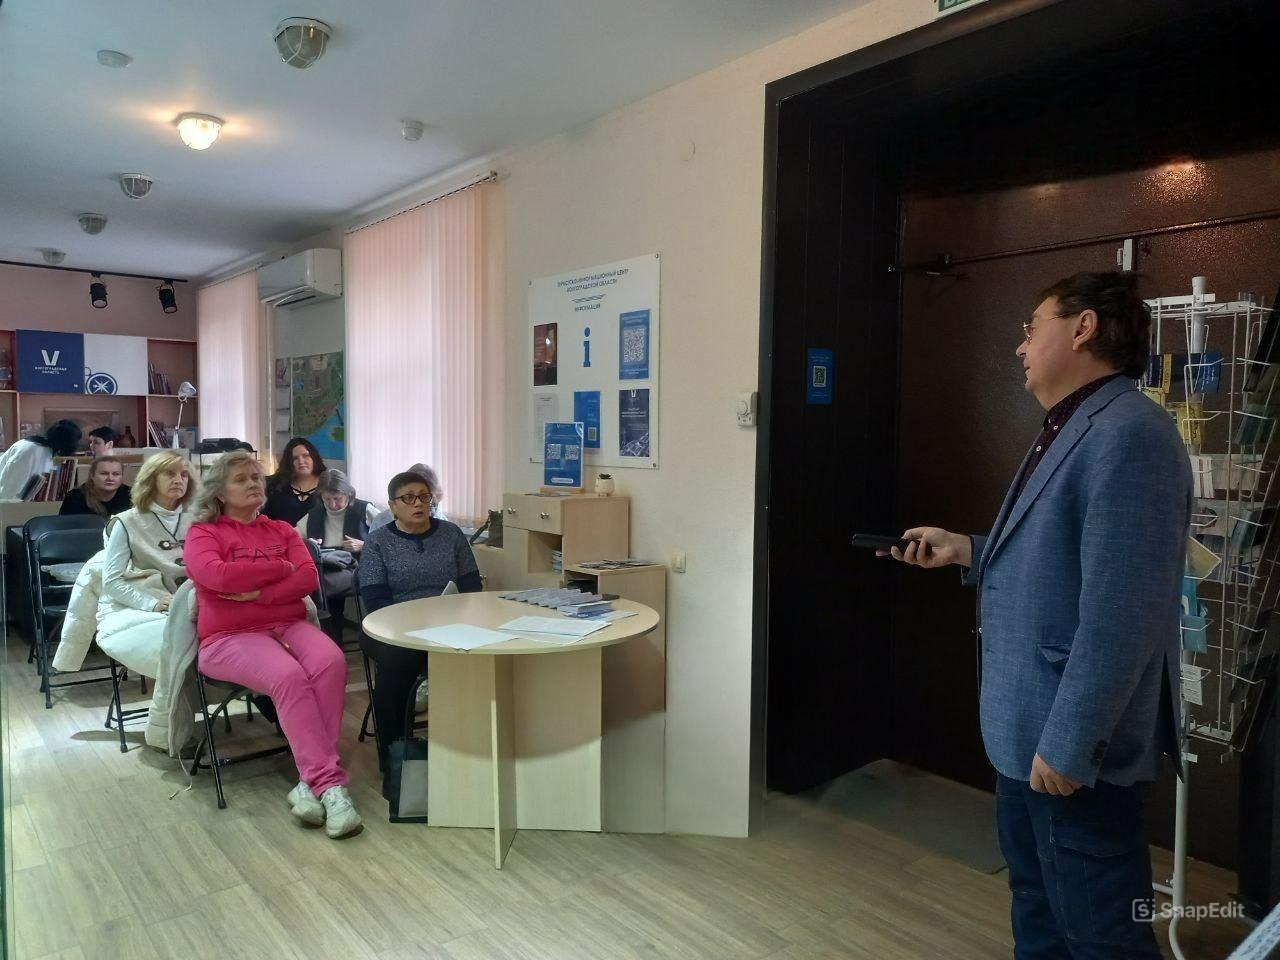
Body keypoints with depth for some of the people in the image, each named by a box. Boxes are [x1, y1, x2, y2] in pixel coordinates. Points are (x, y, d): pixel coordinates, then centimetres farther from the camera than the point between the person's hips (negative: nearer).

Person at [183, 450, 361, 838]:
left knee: (331, 662, -30)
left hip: (288, 624, 4)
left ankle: (311, 782, -28)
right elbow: (218, 576, -14)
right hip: (230, 636, -3)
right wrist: (282, 568, -5)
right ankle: (329, 782, -31)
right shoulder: (203, 534, 8)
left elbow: (309, 579, 4)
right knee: (289, 676, -34)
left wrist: (258, 593, -11)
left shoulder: (281, 530, 19)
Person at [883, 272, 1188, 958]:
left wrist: (1069, 743, -23)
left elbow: (1119, 612, -25)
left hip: (1072, 744, -10)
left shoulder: (1128, 434, -20)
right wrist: (967, 551, 10)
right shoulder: (1070, 432, 13)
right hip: (1027, 730, 10)